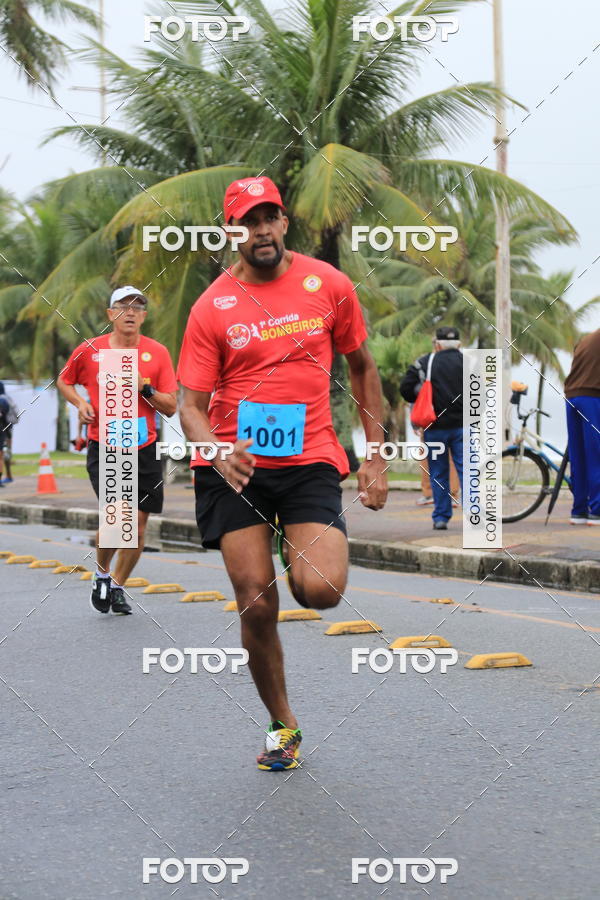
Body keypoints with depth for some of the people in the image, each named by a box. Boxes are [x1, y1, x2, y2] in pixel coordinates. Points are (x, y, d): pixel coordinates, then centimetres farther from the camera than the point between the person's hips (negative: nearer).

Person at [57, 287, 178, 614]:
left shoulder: (158, 353, 1)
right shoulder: (89, 350, -1)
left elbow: (171, 407, 1)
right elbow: (63, 381, 17)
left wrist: (144, 388, -15)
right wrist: (80, 403, -2)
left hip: (144, 449, 2)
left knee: (137, 529, 6)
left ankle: (117, 586, 29)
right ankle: (102, 572, 9)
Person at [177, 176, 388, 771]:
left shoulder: (328, 285, 3)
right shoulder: (212, 308, -1)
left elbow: (362, 367, 14)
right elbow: (191, 405, -2)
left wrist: (375, 458, 10)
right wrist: (219, 454, -24)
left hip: (310, 460, 0)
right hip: (235, 465, 0)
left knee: (321, 591, -19)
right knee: (256, 603, -3)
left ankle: (298, 552, 19)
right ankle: (281, 725, 19)